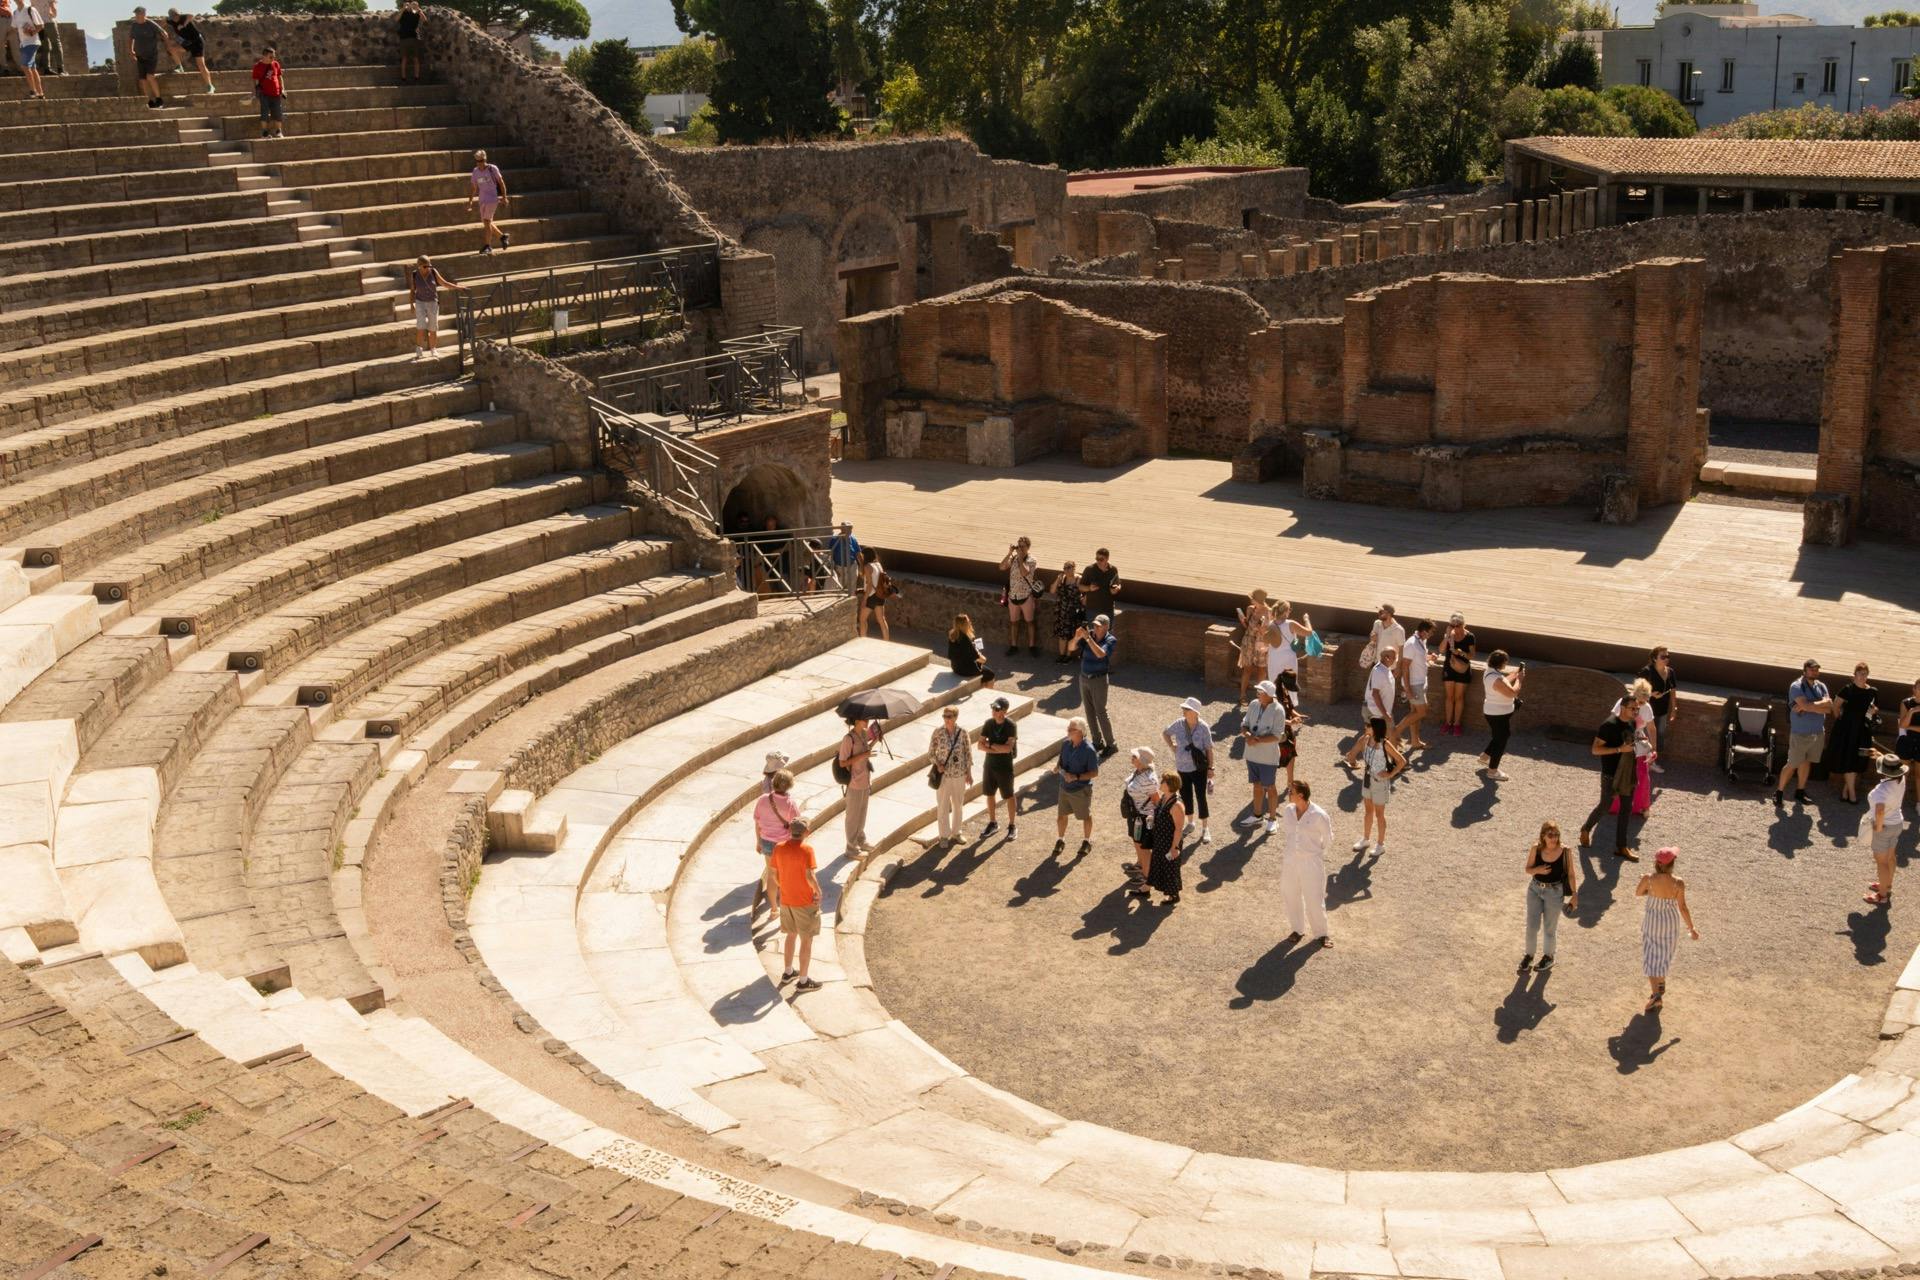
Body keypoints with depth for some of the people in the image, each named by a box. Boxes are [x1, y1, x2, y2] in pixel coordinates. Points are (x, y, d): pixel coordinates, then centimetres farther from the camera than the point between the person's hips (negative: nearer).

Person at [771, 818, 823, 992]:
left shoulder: (778, 848, -4)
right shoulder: (806, 849, -21)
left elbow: (774, 872, 4)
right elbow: (810, 876, -25)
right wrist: (818, 891, -8)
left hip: (786, 900, 6)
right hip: (805, 902, -6)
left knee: (791, 935, 24)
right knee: (806, 940, 6)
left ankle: (787, 972, 35)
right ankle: (803, 981, 12)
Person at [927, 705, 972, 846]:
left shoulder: (962, 733, -7)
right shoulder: (938, 733, -10)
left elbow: (968, 753, 2)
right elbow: (931, 753, -2)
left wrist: (969, 773, 4)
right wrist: (937, 764, -19)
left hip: (959, 774, 1)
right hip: (943, 775, -1)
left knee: (958, 804, 14)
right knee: (943, 805, 6)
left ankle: (956, 832, 31)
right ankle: (944, 835, 19)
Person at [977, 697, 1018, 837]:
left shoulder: (1011, 725, -15)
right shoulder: (988, 723, -3)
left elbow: (1008, 748, -24)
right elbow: (980, 745, -6)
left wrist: (990, 744, -14)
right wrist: (998, 750, -18)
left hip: (1005, 767, -4)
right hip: (989, 765, 4)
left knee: (1009, 796, 6)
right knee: (990, 794, 13)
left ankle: (1012, 826, 18)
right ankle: (993, 823, 29)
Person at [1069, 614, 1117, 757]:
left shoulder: (1110, 640, -13)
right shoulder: (1089, 634, -3)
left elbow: (1100, 654, -31)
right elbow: (1070, 648, -8)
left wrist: (1088, 638, -34)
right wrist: (1077, 637, -27)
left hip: (1099, 680, -5)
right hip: (1084, 678, 5)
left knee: (1101, 713, -5)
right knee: (1089, 712, 12)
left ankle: (1111, 745, 4)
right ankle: (1098, 742, 24)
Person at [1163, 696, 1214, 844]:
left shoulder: (1203, 727, -16)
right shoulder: (1179, 724, -8)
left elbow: (1209, 749, -9)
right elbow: (1165, 733, 12)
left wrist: (1210, 768, -8)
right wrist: (1172, 747, 2)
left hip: (1199, 768, -3)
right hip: (1182, 767, 3)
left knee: (1201, 798, 1)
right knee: (1186, 797, 14)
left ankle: (1205, 829, 12)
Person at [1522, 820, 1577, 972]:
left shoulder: (1564, 851, -16)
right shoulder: (1536, 849, -12)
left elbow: (1571, 874, -6)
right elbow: (1528, 869, -1)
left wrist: (1574, 895, -4)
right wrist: (1538, 870, -22)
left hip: (1555, 892, -2)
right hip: (1535, 889, 2)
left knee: (1549, 927, 13)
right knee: (1532, 926, 7)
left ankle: (1548, 957, 36)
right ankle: (1529, 955, 29)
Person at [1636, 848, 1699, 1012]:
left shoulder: (1648, 879, -21)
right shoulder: (1678, 883, -22)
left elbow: (1637, 893, -2)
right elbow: (1682, 908, -16)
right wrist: (1691, 928, -5)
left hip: (1652, 920, -1)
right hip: (1671, 921, 1)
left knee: (1651, 957, 9)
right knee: (1664, 953, 25)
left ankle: (1656, 995, -4)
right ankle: (1661, 983, 44)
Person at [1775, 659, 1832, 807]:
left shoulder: (1821, 687, 6)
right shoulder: (1796, 687, -12)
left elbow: (1829, 708, -7)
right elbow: (1806, 705, -26)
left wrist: (1806, 707, -17)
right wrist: (1822, 703, -11)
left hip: (1818, 732, 6)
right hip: (1800, 733, -6)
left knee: (1807, 762, 14)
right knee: (1792, 764, -3)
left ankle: (1800, 792, 26)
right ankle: (1779, 792, 10)